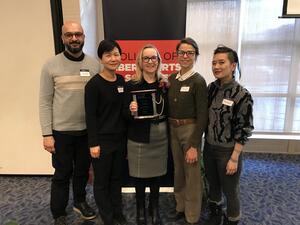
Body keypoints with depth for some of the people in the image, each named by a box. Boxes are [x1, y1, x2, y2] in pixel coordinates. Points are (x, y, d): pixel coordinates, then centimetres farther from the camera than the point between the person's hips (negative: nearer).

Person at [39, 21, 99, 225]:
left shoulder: (94, 64, 0)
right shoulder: (51, 65, -5)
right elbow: (45, 102, -5)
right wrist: (47, 134, -8)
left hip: (88, 130, 2)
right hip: (61, 131, -2)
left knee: (83, 170, 19)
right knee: (62, 174, 11)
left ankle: (80, 201, 43)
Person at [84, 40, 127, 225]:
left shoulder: (122, 81, 6)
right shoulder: (94, 84, -14)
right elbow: (90, 116, -14)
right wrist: (93, 143, -15)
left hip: (120, 139, 6)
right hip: (102, 140, -6)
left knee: (117, 178, 19)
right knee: (102, 181, 11)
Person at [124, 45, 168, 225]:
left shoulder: (164, 84, 2)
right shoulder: (132, 85, -8)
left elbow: (169, 111, 9)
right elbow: (125, 115, -10)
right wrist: (131, 111, -25)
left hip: (160, 137, 3)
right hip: (139, 138, -3)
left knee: (157, 173, 15)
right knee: (140, 175, 10)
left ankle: (155, 207, 39)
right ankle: (140, 208, 36)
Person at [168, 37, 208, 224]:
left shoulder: (198, 81, -13)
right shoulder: (172, 78, 5)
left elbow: (202, 116, -15)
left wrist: (194, 146, -16)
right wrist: (170, 128, 1)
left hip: (190, 130, -6)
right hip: (173, 129, 6)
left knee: (192, 176, 8)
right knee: (178, 171, 20)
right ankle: (180, 207, 41)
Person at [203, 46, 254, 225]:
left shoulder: (242, 95, -16)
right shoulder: (211, 88, -1)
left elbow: (244, 130, -14)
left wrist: (234, 158, -14)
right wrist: (204, 145, 6)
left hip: (228, 151, -5)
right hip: (209, 148, 5)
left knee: (230, 191, 13)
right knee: (213, 185, 22)